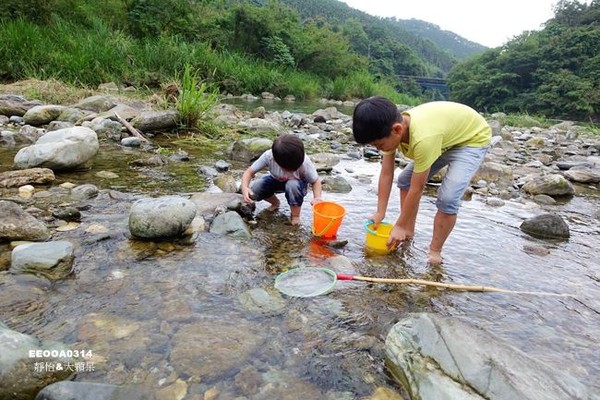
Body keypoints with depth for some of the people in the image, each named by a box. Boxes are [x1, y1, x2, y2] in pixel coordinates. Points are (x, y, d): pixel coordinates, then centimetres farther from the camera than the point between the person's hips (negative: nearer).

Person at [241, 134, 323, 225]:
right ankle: (275, 202, 8)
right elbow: (249, 172, -25)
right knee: (255, 188, -26)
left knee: (292, 185, -39)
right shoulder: (268, 156, -32)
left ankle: (296, 216, -10)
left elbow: (315, 181, -22)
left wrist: (317, 197, -43)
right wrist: (244, 188, -45)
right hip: (276, 180, 2)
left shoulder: (304, 162, -34)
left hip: (297, 183, -2)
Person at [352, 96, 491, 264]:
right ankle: (409, 232, 19)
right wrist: (380, 213, -10)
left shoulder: (423, 138, -43)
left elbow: (417, 189, -32)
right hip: (446, 135, 8)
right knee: (405, 180, 4)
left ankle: (435, 251, -1)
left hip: (473, 138, -7)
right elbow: (386, 174, -13)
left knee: (447, 198, -22)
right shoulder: (391, 128, -21)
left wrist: (400, 226, -20)